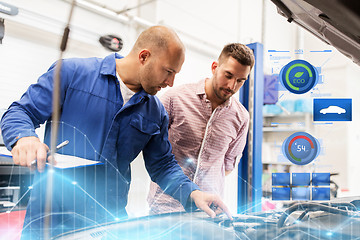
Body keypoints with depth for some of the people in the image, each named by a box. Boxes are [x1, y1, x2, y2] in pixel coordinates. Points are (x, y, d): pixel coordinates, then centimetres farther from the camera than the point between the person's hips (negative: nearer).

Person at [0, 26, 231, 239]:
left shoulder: (156, 113, 8)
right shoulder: (72, 72, -5)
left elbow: (163, 165, 13)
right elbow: (20, 112, -3)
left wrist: (193, 193, -4)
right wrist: (24, 137, -26)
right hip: (53, 213, -3)